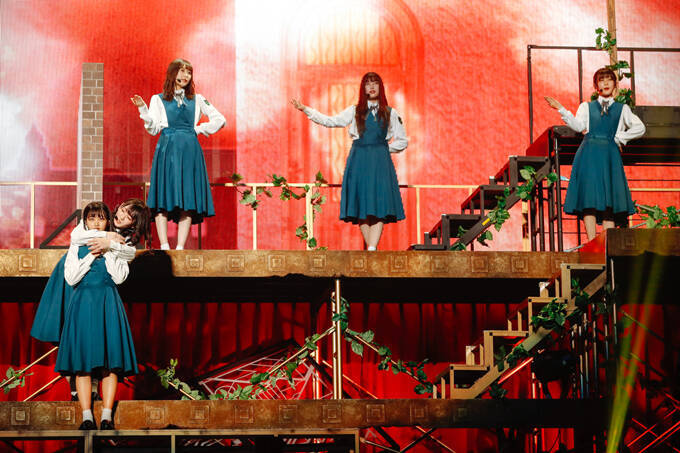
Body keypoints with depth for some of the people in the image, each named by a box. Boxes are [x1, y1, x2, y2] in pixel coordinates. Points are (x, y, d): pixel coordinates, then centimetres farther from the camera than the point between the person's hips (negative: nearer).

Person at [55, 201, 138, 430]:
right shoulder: (77, 246, 10)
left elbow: (119, 277, -2)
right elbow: (70, 278, -1)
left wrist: (107, 251, -6)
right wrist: (91, 255, -6)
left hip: (108, 304, 0)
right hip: (83, 303, 0)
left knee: (110, 362, -6)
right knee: (83, 362, -5)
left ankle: (107, 416, -5)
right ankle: (87, 416, -4)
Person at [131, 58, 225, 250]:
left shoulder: (197, 99, 18)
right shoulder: (158, 99, 12)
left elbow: (220, 120, 17)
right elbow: (153, 129, 3)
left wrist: (199, 129, 9)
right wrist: (143, 110, -9)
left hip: (190, 151, 2)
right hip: (167, 150, -2)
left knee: (188, 199, -5)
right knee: (164, 198, -11)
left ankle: (180, 247, -7)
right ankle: (164, 246, -12)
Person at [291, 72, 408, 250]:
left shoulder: (390, 113, 12)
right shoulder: (355, 111, 14)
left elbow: (402, 141, 16)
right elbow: (331, 121, 8)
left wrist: (383, 149, 3)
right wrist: (305, 109, 1)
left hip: (380, 162, -1)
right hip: (358, 162, 1)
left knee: (378, 205, -14)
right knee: (361, 206, -4)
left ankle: (372, 249, -23)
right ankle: (371, 248, 1)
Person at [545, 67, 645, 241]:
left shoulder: (622, 109, 20)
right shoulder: (586, 107, 20)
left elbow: (639, 128, 10)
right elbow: (578, 126, 1)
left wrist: (619, 138, 2)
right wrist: (561, 110, -9)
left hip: (610, 155, 0)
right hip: (589, 156, 0)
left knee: (609, 202, -8)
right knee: (589, 200, -12)